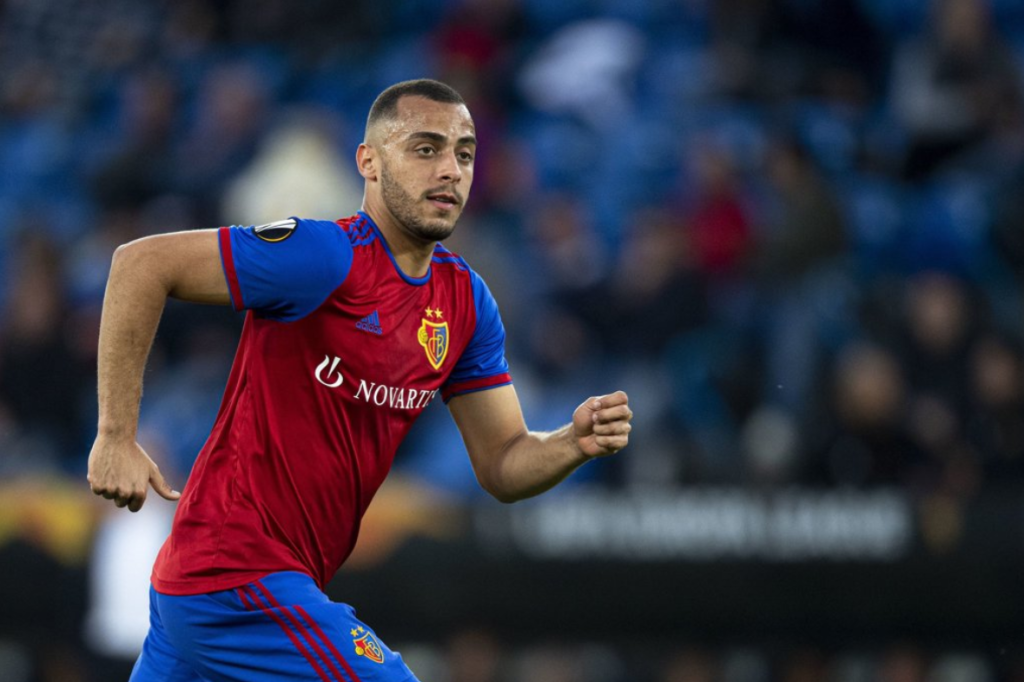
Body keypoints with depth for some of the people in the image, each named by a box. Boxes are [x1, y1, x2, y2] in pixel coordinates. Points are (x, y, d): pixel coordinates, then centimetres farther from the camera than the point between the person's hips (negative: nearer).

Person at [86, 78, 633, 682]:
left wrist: (576, 444, -11)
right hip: (237, 584, -9)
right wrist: (117, 438, -18)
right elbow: (143, 264, -17)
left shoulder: (467, 303, 8)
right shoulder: (329, 258, -17)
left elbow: (502, 467, 11)